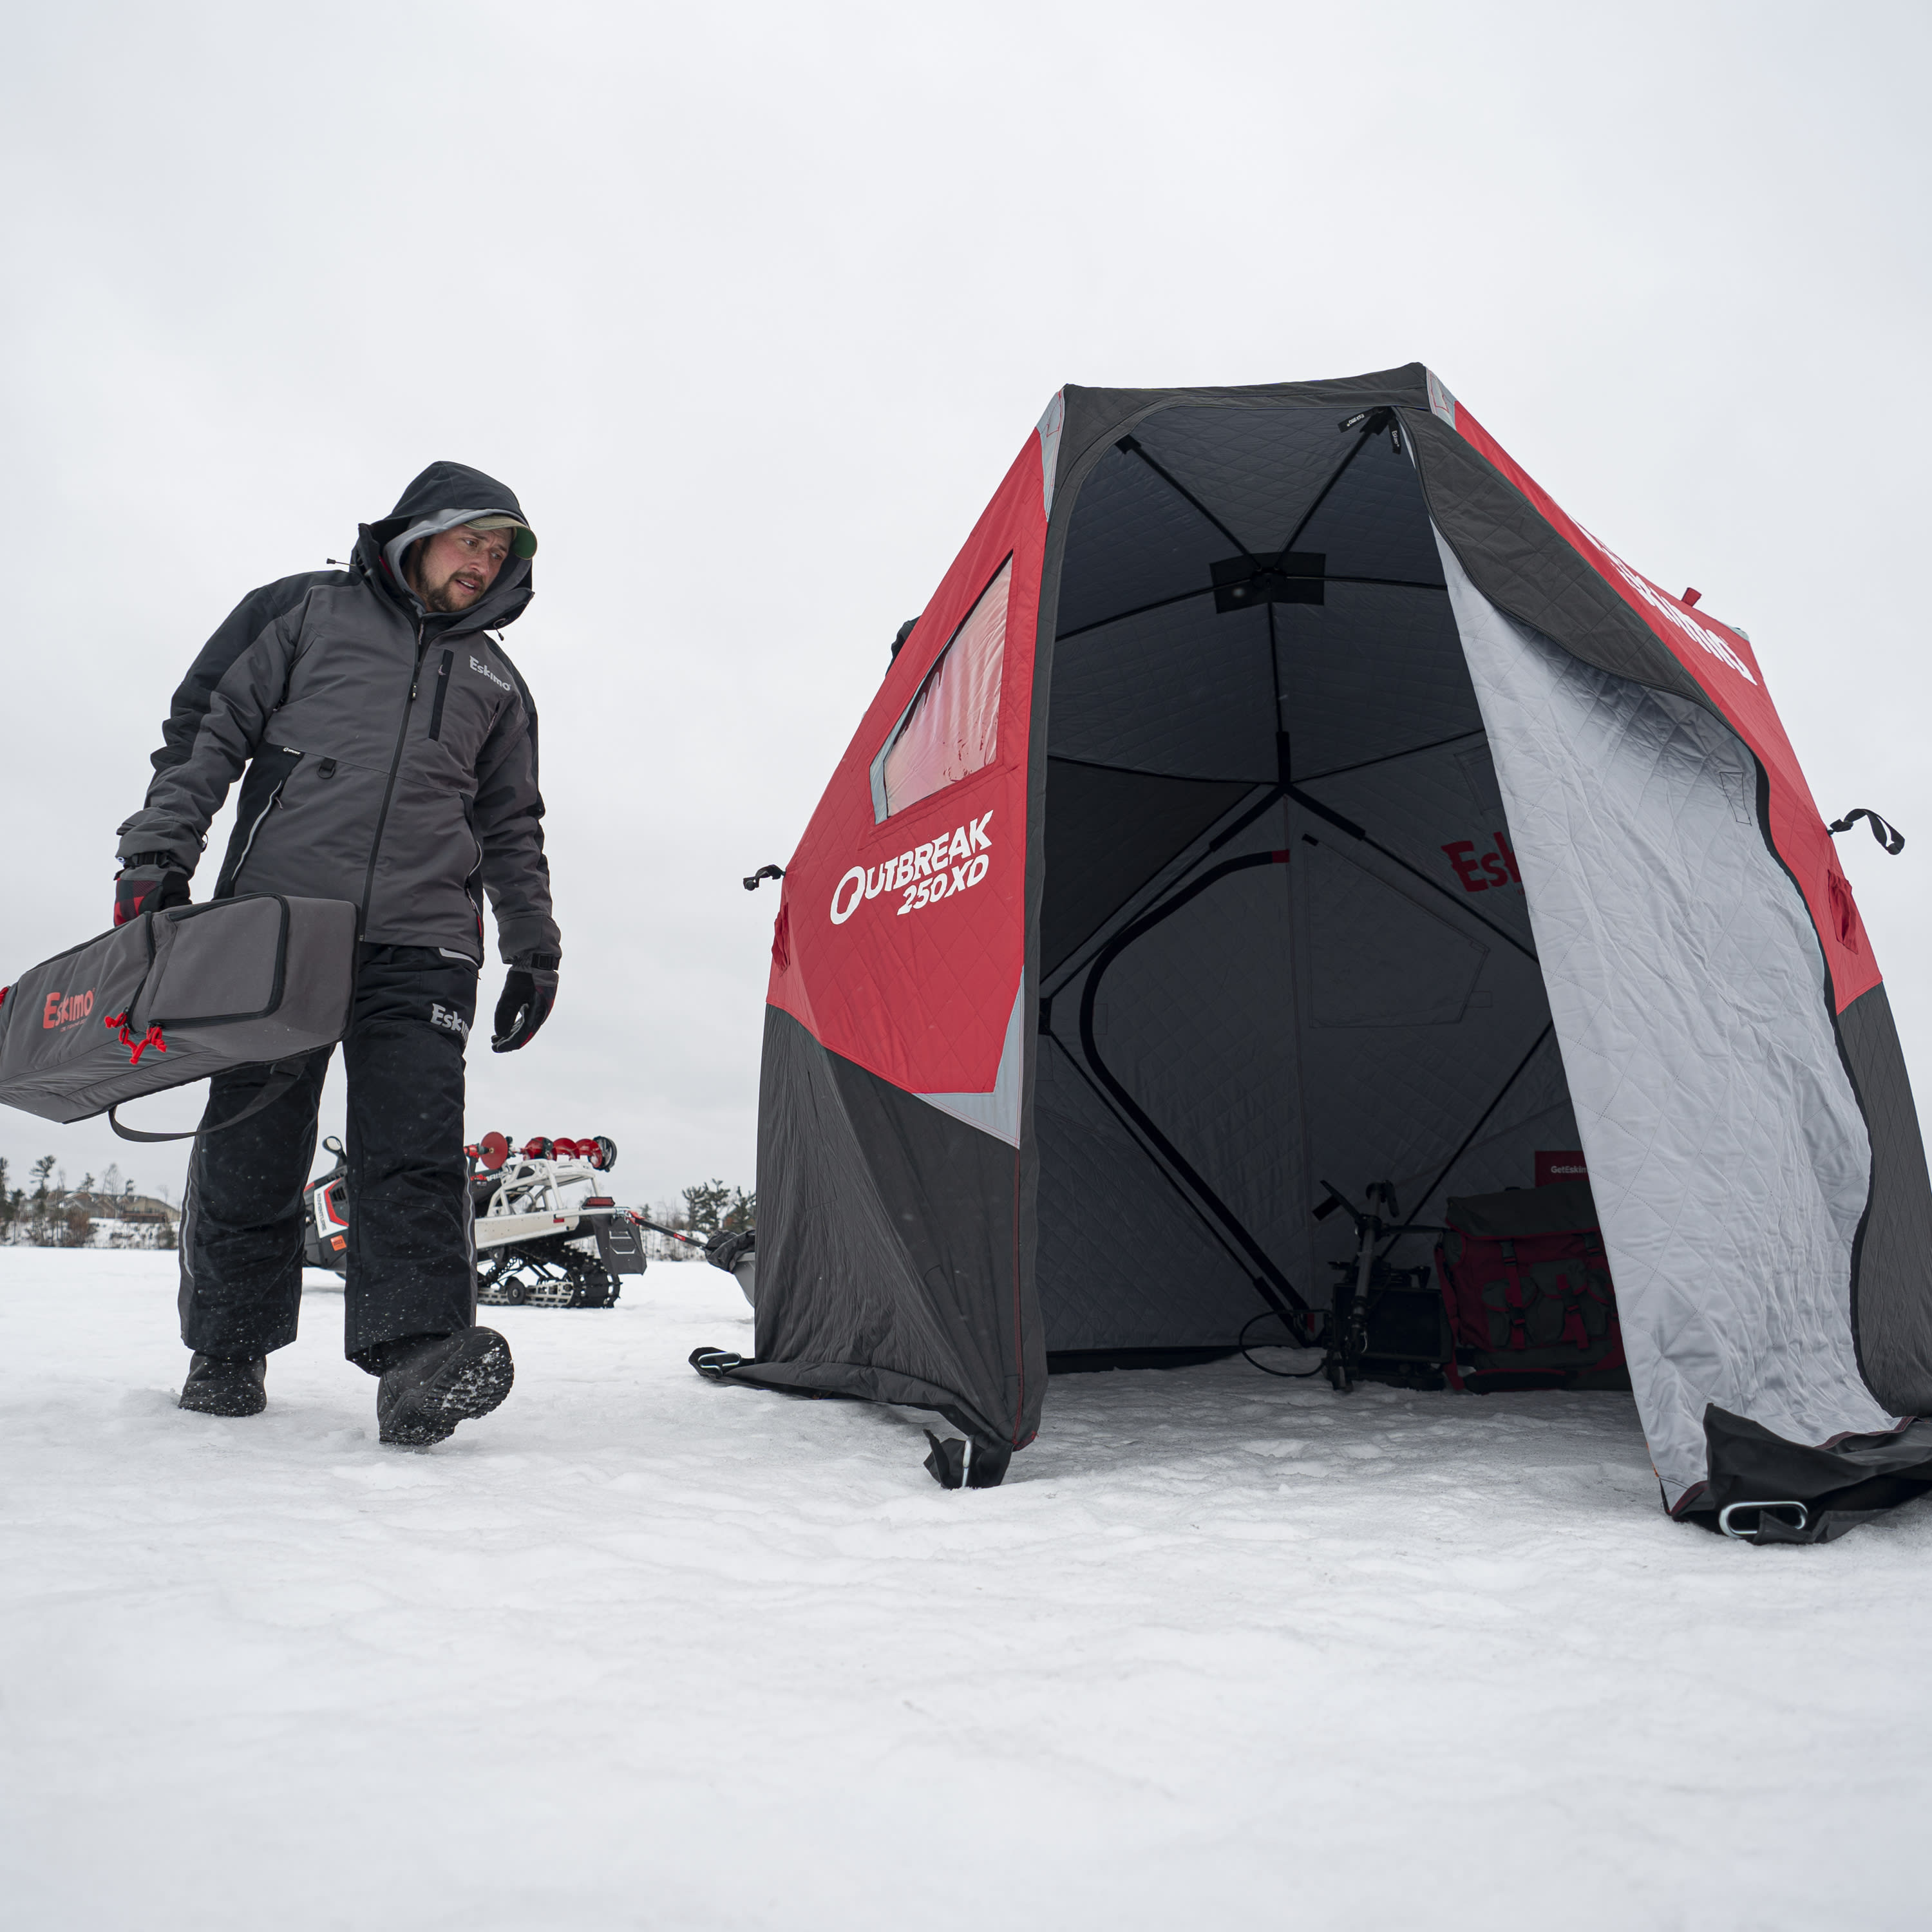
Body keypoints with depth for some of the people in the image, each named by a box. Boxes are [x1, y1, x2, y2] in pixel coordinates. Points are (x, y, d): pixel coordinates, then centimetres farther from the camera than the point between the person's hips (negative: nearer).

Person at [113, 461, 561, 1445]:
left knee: (416, 1150, -14)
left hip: (422, 942, 2)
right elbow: (206, 729, 11)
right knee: (250, 1149, 1)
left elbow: (512, 827, 25)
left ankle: (417, 1350, -21)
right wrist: (158, 851, -1)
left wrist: (534, 946, 18)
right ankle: (227, 1348, 16)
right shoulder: (309, 608, 17)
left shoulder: (496, 679, 25)